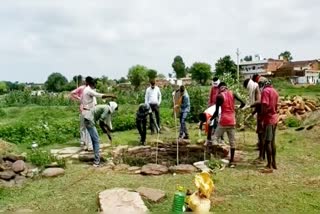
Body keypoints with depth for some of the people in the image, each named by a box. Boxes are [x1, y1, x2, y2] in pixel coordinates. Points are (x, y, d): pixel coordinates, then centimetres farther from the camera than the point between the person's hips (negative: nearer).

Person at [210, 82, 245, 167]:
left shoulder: (219, 96, -6)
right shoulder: (232, 94, 6)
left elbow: (216, 112, -8)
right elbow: (243, 103, 3)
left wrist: (210, 120, 4)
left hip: (224, 121, -4)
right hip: (232, 121, 5)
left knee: (215, 138, 4)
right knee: (232, 141, 8)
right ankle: (232, 161, 12)